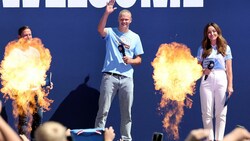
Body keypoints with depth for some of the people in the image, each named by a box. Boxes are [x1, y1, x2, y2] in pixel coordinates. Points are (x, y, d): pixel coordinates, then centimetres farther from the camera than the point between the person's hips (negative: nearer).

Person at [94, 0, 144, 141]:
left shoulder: (135, 37, 12)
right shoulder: (111, 32, 4)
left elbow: (139, 59, 13)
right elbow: (100, 30, -21)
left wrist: (131, 61, -9)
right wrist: (107, 13, -31)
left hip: (127, 78, 3)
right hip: (109, 76, -3)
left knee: (126, 112, 7)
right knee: (103, 110, -4)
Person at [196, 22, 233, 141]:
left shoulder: (225, 48, 8)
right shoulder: (202, 49, 9)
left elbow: (229, 69, 6)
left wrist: (230, 85, 0)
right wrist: (203, 71, -11)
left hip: (221, 79, 0)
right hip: (206, 80, 0)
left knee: (221, 113, -1)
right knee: (207, 113, -1)